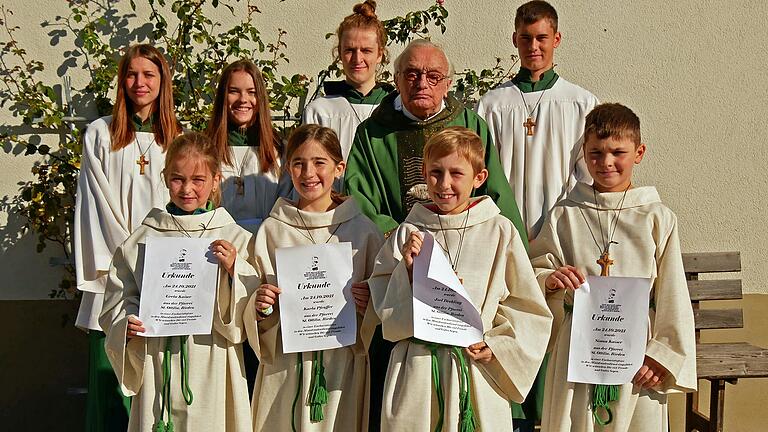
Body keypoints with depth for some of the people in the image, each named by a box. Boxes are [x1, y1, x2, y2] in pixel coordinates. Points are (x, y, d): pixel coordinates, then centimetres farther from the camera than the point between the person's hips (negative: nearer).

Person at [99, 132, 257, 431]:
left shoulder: (238, 240, 0)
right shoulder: (143, 240, 4)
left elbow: (252, 314, -4)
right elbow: (117, 300, 9)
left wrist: (233, 270, -18)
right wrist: (127, 325, -10)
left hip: (213, 369, -1)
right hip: (157, 366, 1)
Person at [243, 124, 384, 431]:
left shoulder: (362, 230, 1)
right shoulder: (271, 230, 4)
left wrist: (368, 303, -12)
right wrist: (260, 306, -10)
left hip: (344, 360, 0)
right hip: (284, 363, 1)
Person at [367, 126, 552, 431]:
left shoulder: (500, 231, -1)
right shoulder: (408, 233, 1)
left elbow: (528, 306, 4)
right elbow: (386, 312, 1)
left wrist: (497, 345, -7)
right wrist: (407, 269, -13)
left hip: (478, 370, 0)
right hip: (415, 372, 0)